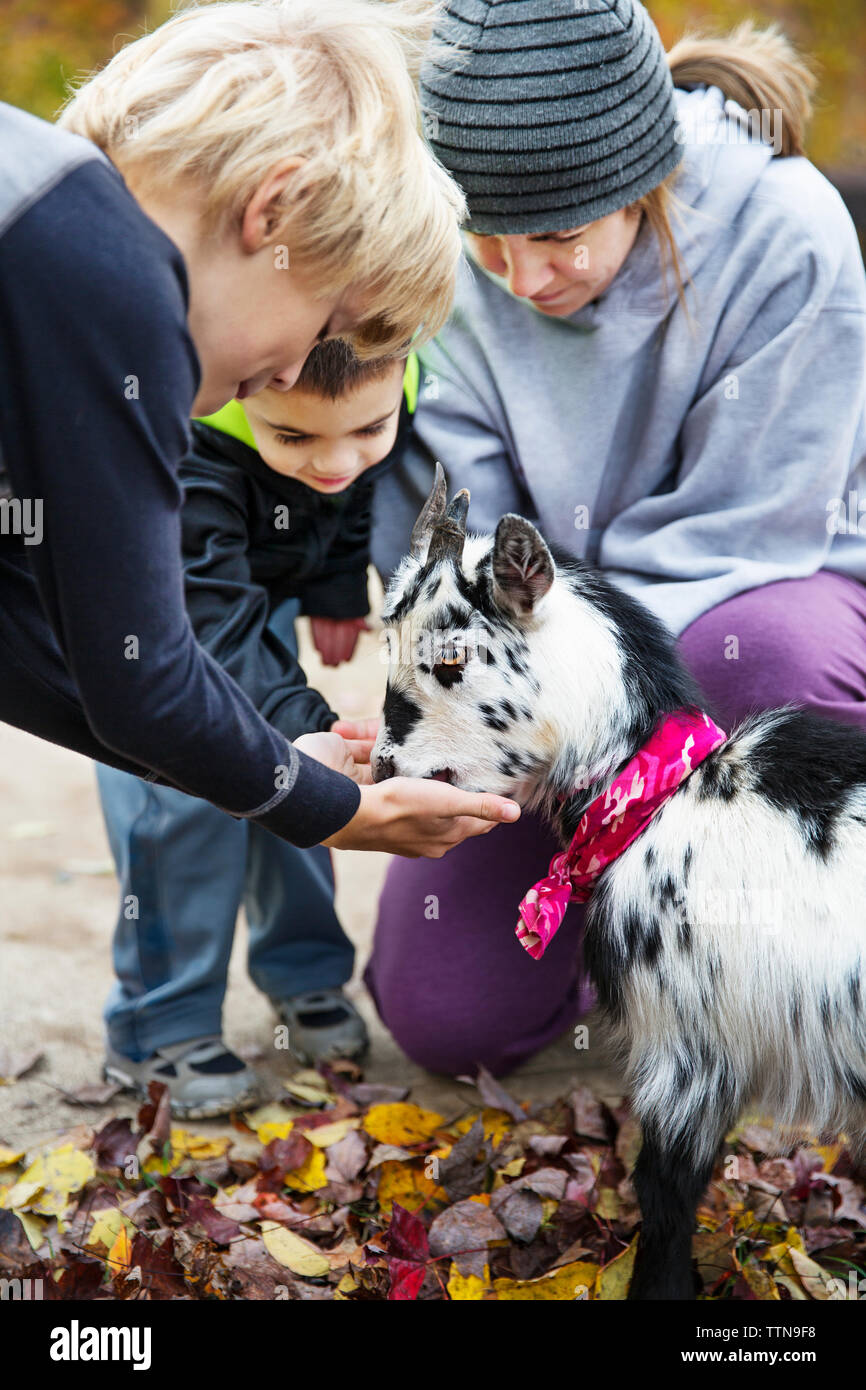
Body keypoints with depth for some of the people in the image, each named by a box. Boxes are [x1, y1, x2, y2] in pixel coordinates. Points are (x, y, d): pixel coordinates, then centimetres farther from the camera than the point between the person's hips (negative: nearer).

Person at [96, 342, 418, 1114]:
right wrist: (310, 732, -53)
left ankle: (305, 975, 23)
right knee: (182, 781, -14)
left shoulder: (387, 391, -27)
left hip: (268, 576, 5)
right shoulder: (180, 451, -44)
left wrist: (338, 586, 3)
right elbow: (218, 637, -43)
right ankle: (159, 1030, -1)